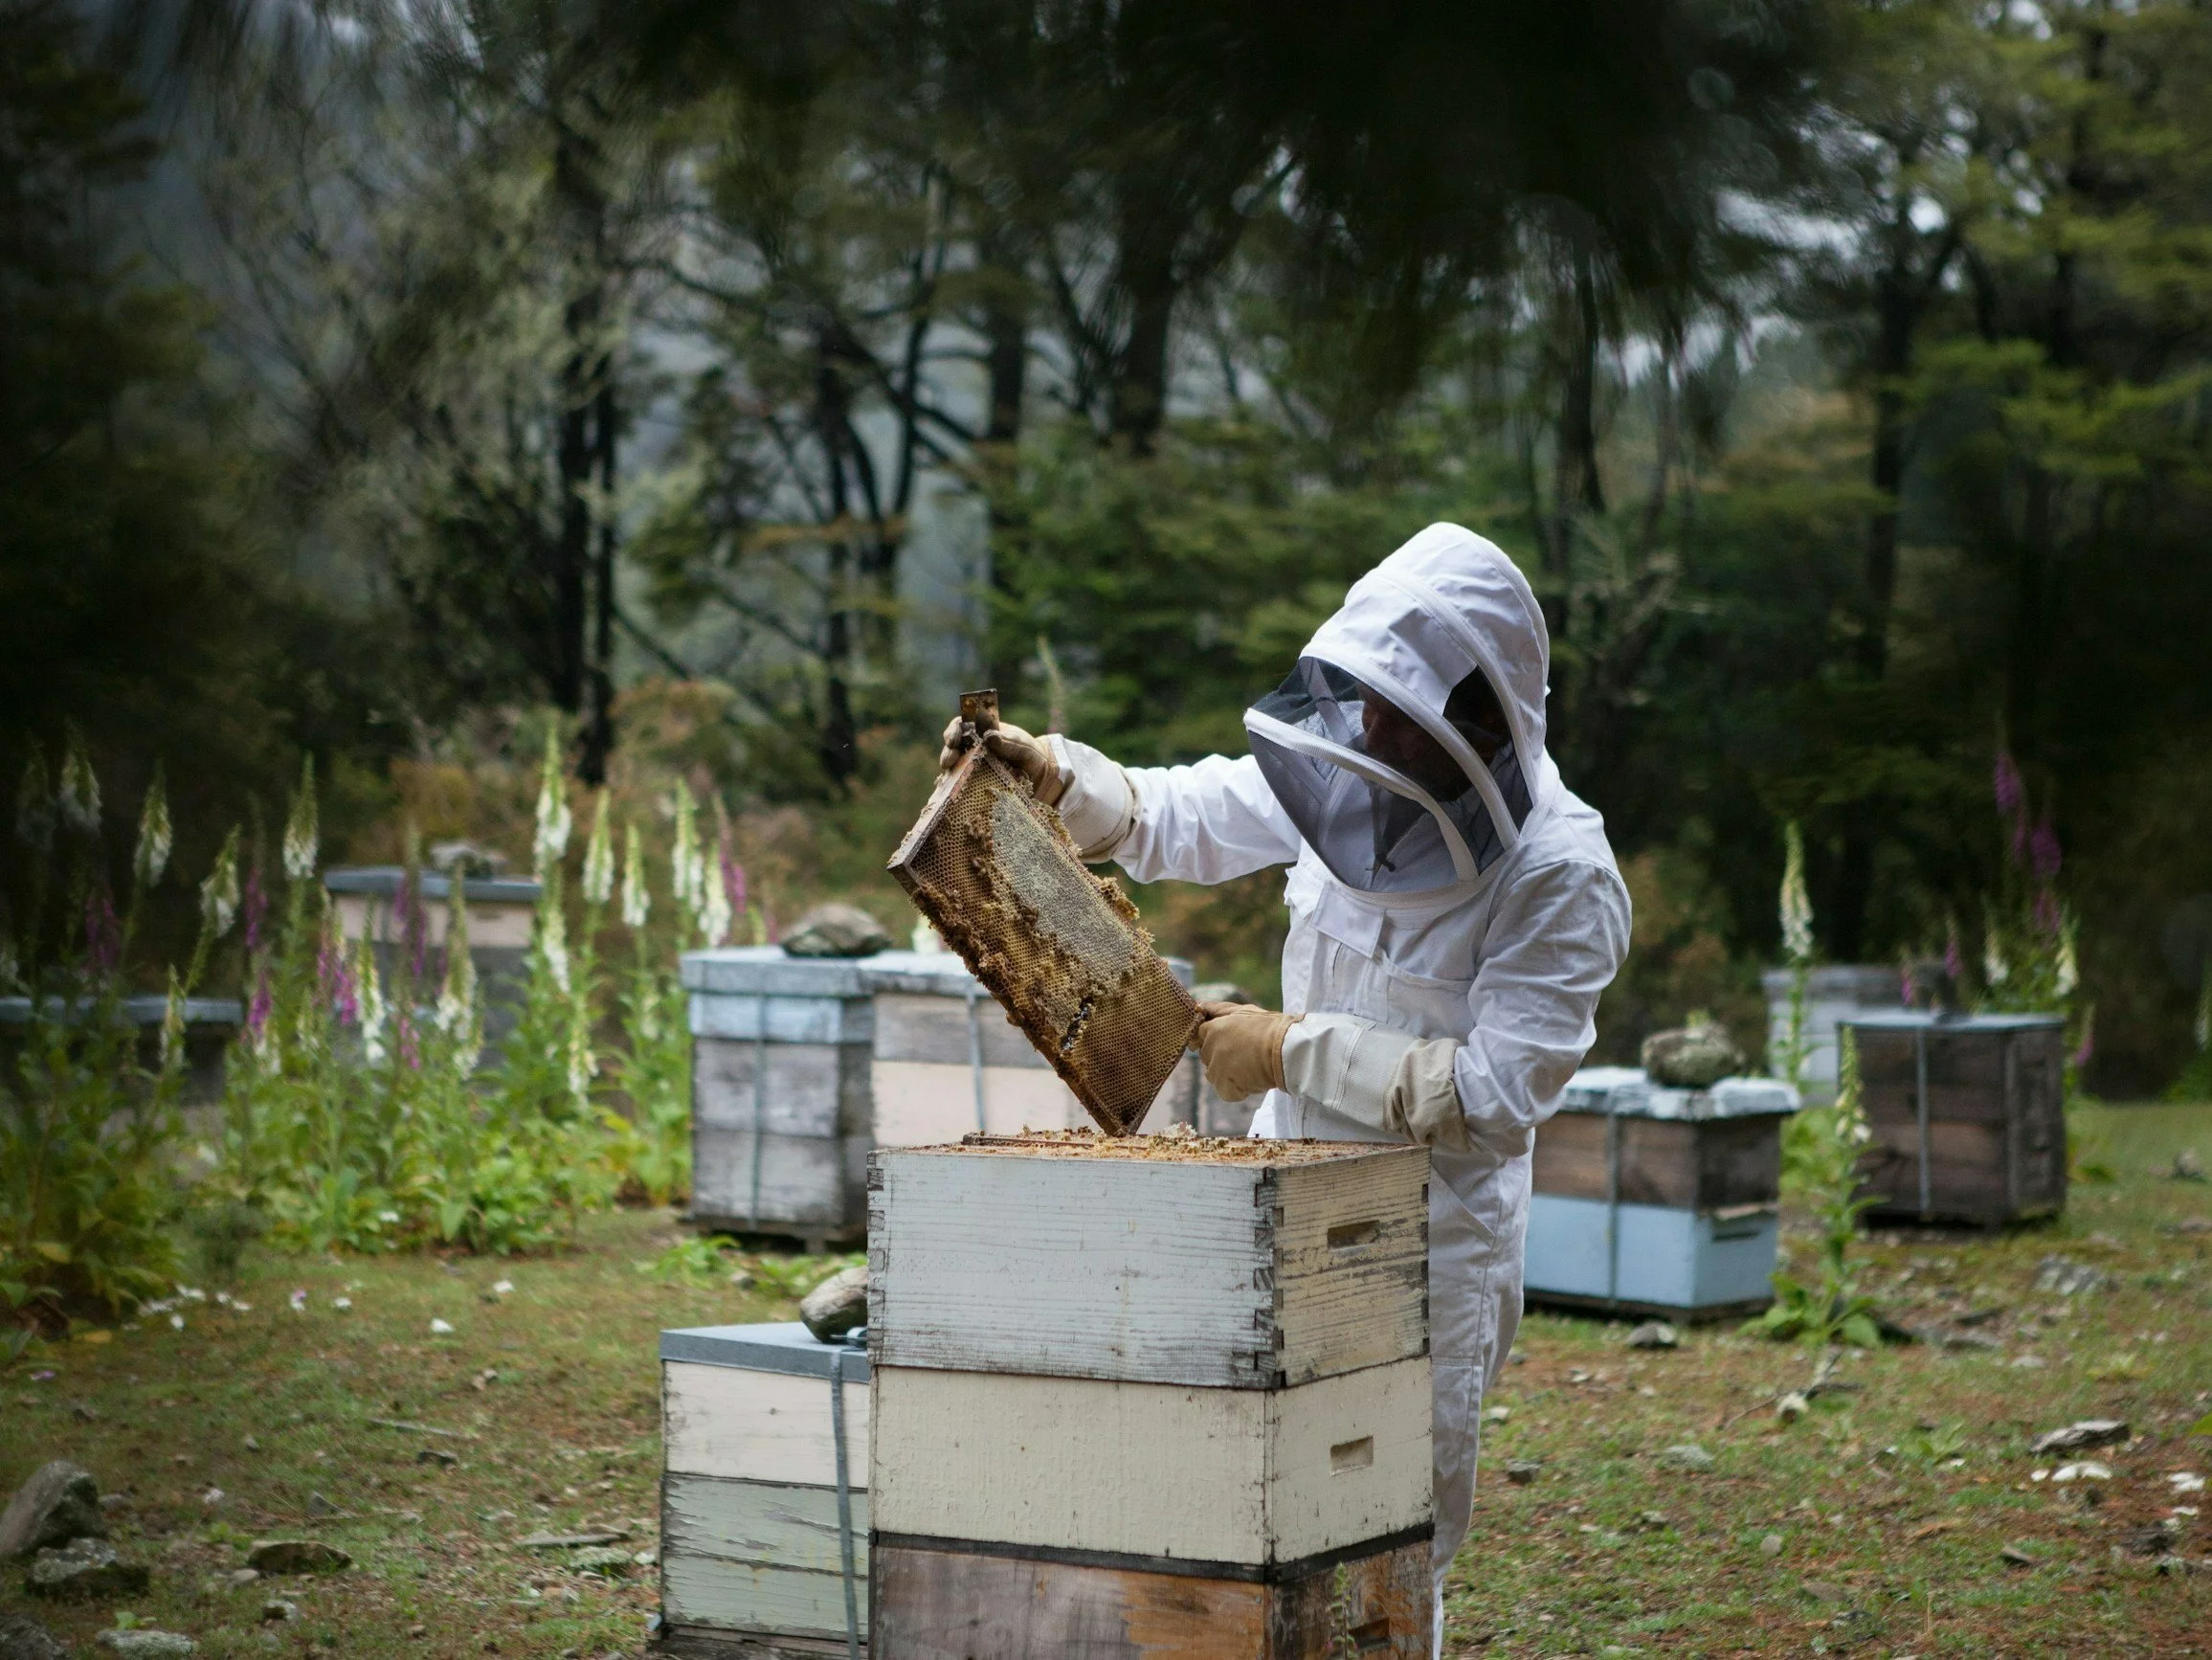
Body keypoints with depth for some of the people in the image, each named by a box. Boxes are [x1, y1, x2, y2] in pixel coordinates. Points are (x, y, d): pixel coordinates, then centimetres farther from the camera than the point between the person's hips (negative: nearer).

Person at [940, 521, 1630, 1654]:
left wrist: (1296, 1049, -21)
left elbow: (1495, 1089, -24)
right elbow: (1178, 817, 12)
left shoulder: (1563, 880, -19)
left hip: (1428, 1250, -6)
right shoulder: (1348, 784, -2)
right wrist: (1050, 775, -6)